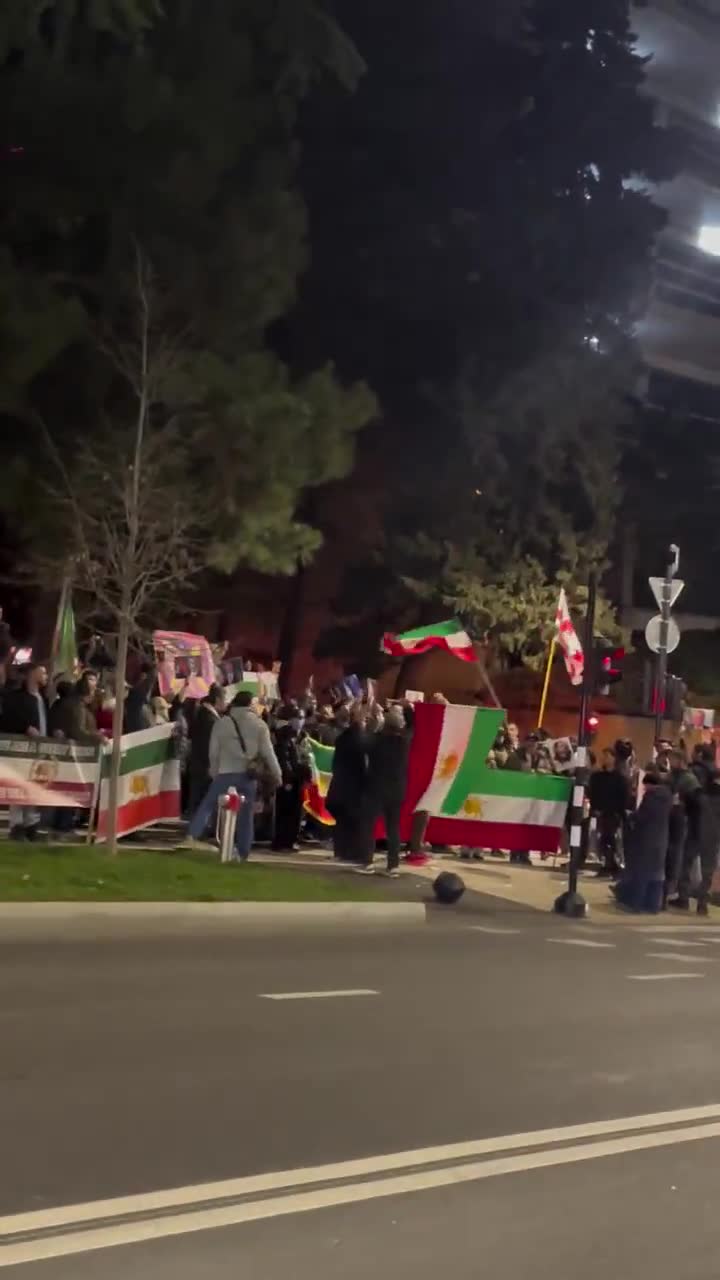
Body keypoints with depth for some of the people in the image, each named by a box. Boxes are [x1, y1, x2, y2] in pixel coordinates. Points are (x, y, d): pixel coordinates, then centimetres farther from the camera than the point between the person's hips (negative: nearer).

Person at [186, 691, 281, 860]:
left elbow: (213, 752, 6)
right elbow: (267, 752, 1)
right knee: (246, 813, 6)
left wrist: (214, 772, 17)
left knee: (208, 805, 8)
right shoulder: (259, 724, 4)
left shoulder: (222, 722, 4)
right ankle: (243, 853, 6)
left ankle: (192, 836, -6)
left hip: (226, 772, 0)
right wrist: (277, 774, 8)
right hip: (248, 774, 1)